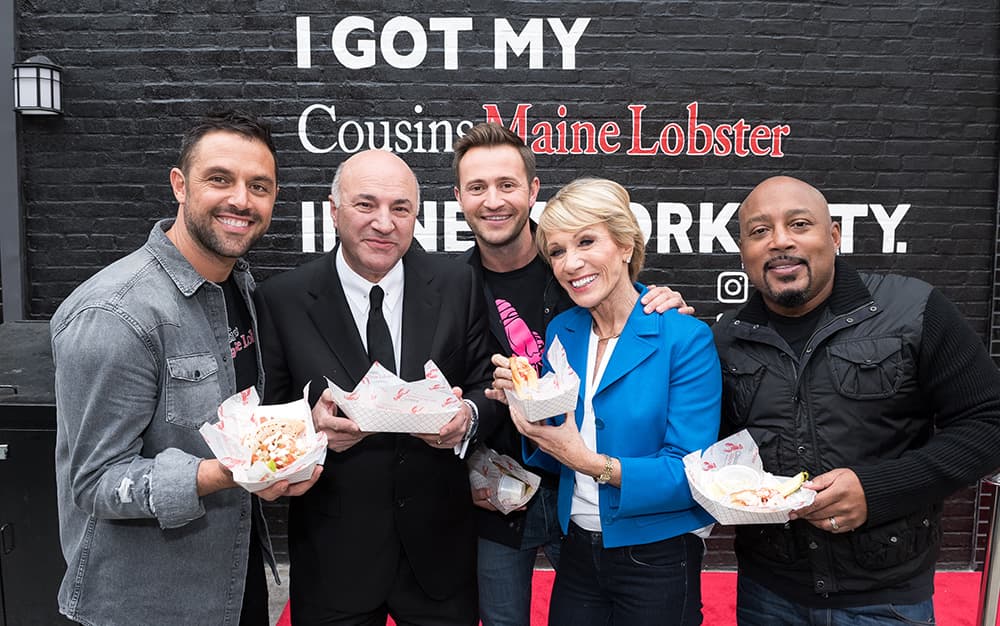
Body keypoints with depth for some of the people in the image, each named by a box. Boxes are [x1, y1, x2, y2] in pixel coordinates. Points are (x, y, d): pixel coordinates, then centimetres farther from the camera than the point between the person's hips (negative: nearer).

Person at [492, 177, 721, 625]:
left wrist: (593, 463, -28)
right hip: (578, 551, 5)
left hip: (657, 557, -4)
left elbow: (689, 474, -19)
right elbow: (555, 455, 5)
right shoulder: (560, 332, -1)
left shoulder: (685, 339, -17)